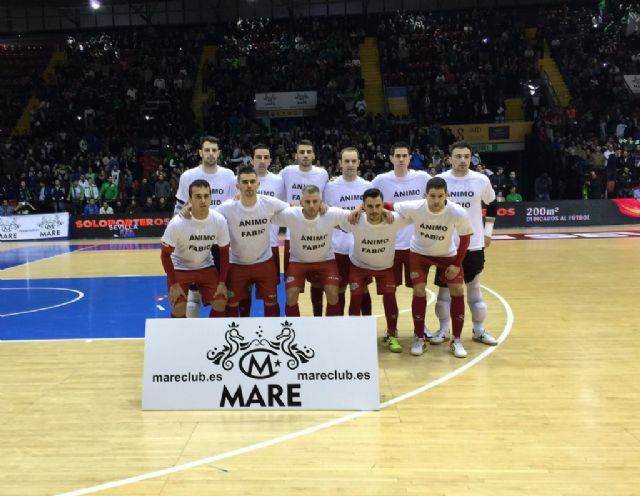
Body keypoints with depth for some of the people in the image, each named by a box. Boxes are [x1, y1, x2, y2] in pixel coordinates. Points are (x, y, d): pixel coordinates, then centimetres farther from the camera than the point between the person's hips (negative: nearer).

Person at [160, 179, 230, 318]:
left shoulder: (219, 221, -19)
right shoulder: (177, 223, -28)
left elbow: (224, 252, -6)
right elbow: (165, 254, -16)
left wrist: (222, 282, -8)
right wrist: (174, 284, -18)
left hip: (206, 267, 3)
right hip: (180, 269, -3)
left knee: (220, 303, -7)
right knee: (179, 309, -14)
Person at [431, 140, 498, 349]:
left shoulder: (482, 180, -4)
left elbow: (491, 204, 12)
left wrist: (488, 232, 8)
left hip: (474, 244, 1)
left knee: (475, 287, 11)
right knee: (444, 287, 7)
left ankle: (479, 330, 21)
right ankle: (444, 330, 18)